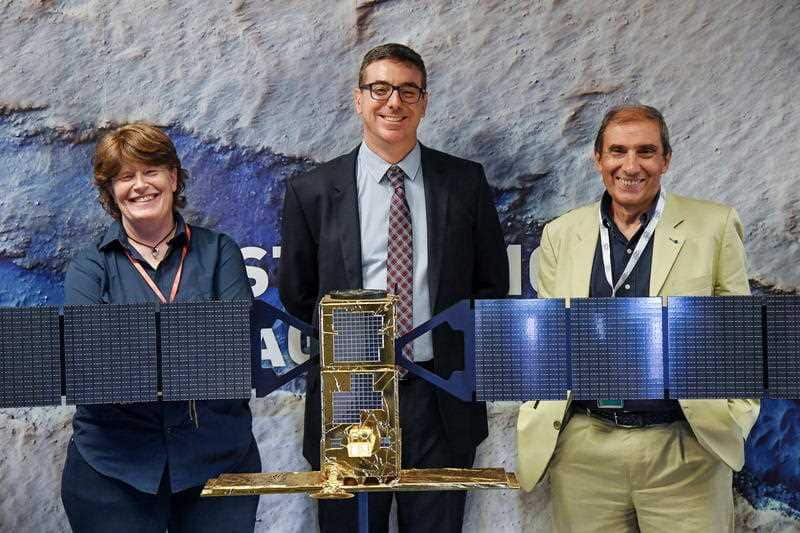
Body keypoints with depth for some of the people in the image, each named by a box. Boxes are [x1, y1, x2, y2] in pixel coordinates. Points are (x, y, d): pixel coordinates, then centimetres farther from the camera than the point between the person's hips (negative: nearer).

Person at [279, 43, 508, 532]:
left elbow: (492, 284, 10)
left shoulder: (466, 182, 4)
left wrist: (464, 357, 4)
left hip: (441, 400, 1)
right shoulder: (313, 192, 1)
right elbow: (296, 296, 9)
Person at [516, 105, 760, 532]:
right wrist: (534, 427, 4)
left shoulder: (714, 226, 2)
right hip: (582, 453, 2)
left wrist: (733, 423, -4)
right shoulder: (560, 234, 8)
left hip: (685, 452, -1)